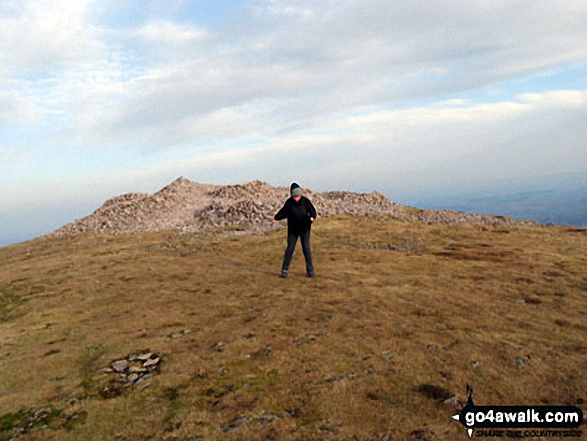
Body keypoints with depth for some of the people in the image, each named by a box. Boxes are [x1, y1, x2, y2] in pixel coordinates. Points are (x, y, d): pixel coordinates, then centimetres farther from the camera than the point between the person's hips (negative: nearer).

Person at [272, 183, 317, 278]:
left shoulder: (305, 201, -9)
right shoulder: (289, 202, -6)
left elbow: (312, 210, -5)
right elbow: (283, 212, 2)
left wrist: (312, 217, -25)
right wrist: (276, 217, -14)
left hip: (305, 229, -1)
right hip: (292, 229, 1)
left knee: (306, 248, 3)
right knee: (290, 248, 1)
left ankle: (310, 270, 13)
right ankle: (284, 269, 10)